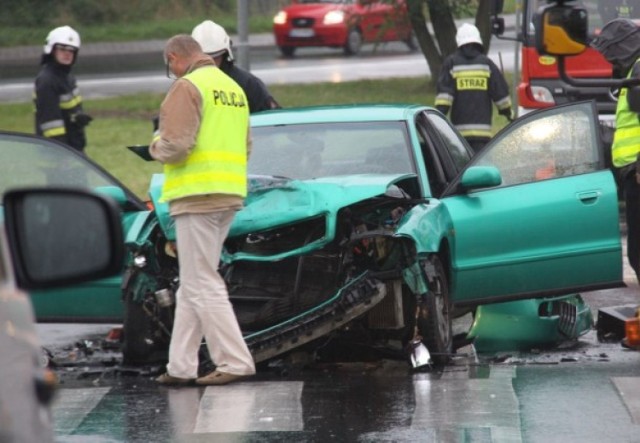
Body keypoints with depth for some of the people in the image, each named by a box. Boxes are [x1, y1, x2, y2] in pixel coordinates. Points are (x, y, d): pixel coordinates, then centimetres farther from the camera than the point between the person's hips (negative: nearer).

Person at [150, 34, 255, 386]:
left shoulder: (187, 87, -10)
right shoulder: (233, 88, 17)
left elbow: (177, 145, -19)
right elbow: (245, 146, 21)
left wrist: (156, 146, 0)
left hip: (198, 195, -9)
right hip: (230, 195, 9)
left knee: (202, 284, -6)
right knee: (192, 286, 13)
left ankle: (235, 362, -10)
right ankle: (181, 366, 14)